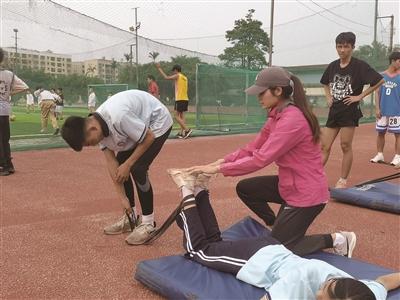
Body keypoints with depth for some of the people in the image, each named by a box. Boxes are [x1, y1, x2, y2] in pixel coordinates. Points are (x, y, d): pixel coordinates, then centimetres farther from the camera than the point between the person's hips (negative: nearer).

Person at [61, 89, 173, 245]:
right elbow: (111, 161, -9)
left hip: (157, 122, -8)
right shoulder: (99, 125, -12)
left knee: (137, 169, -18)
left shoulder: (118, 117, -38)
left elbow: (149, 137, -27)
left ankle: (148, 223, -4)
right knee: (120, 169, 3)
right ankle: (131, 217, 19)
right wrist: (123, 197, -9)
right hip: (139, 125, 8)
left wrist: (128, 164, -19)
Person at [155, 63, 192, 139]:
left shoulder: (177, 76, -5)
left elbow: (166, 77, -8)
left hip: (180, 99, -8)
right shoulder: (185, 78, 16)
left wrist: (159, 68, -1)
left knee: (177, 116, -6)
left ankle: (187, 129, -18)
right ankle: (182, 132, 5)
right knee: (181, 116, 9)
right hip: (185, 99, 8)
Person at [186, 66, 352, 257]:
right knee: (244, 188, 11)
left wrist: (218, 169, -24)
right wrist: (222, 161, -7)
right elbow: (253, 147, 5)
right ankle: (278, 226, 26)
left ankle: (337, 240, 11)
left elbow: (260, 159, -28)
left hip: (306, 193, -9)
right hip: (289, 184, 9)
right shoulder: (277, 115, 4)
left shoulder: (292, 119, -26)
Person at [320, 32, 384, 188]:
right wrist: (328, 97, 9)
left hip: (349, 111, -5)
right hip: (334, 110, 6)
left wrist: (360, 96, -12)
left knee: (346, 146, -1)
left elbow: (379, 80, -11)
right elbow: (325, 83, 26)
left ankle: (343, 180, 10)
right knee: (325, 146, 5)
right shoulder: (333, 66, 9)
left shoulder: (359, 65, -8)